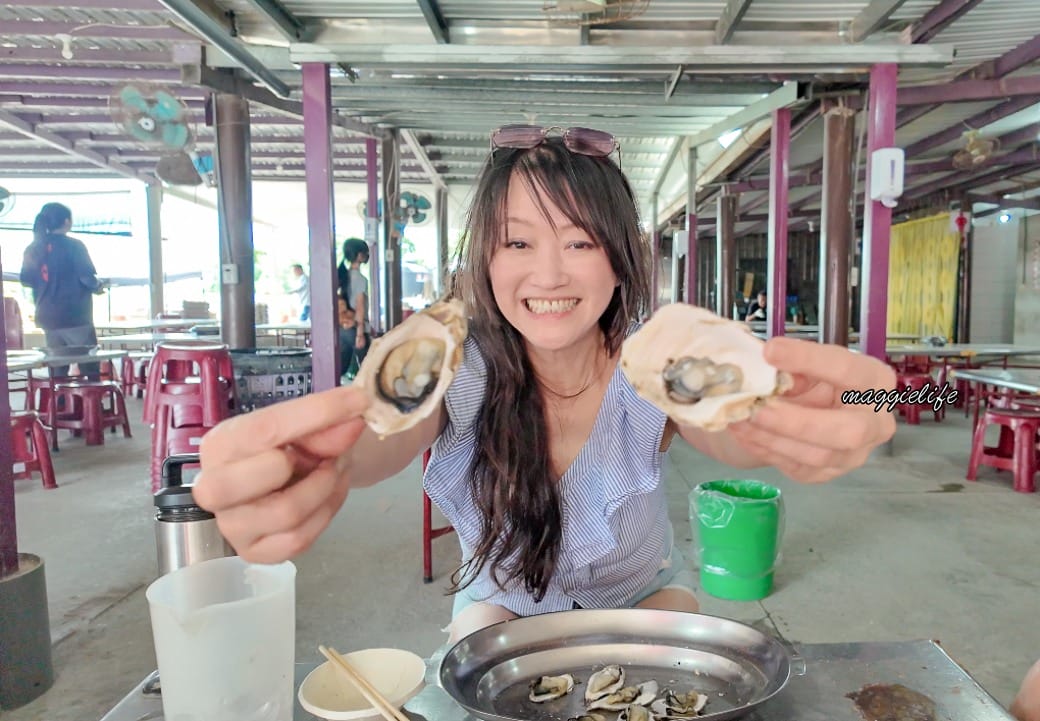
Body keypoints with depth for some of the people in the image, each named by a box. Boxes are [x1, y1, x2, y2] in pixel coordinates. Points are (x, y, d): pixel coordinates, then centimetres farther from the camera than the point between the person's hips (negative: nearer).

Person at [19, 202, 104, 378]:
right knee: (90, 369, 2)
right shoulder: (74, 246, -11)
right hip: (75, 316, -6)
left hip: (48, 318, 6)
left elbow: (26, 280, 10)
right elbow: (87, 277, -15)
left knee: (57, 373, 13)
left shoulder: (33, 249, 5)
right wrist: (98, 286, 5)